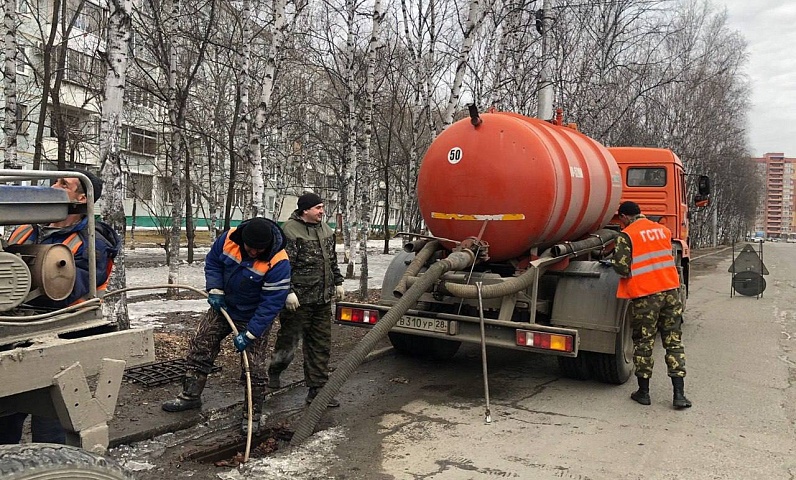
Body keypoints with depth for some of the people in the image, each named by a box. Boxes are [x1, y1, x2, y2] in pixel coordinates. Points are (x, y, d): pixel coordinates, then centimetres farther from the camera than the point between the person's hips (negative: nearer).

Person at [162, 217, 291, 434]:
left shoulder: (278, 263, -32)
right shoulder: (229, 239, -18)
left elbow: (271, 304, -27)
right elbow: (212, 262, 2)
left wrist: (249, 334, -27)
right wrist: (215, 290, -12)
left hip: (254, 318, -4)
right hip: (223, 307, 5)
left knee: (255, 368, -3)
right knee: (199, 348, 10)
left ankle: (253, 414, 15)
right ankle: (191, 395, 28)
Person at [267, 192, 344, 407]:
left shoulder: (325, 230, 13)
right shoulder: (290, 231, -13)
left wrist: (338, 282, 21)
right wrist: (288, 291, -21)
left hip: (322, 300, 7)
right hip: (298, 300, -7)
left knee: (321, 345, 9)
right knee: (288, 341, 7)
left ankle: (317, 389, 17)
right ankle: (274, 372, 35)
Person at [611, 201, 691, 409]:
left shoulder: (626, 235, -8)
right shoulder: (663, 230, 11)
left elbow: (622, 267, -14)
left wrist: (616, 259, 6)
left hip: (645, 295, -4)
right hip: (670, 290, 5)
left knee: (643, 343, 8)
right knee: (674, 341, 10)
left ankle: (643, 392, 18)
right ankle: (679, 394, 9)